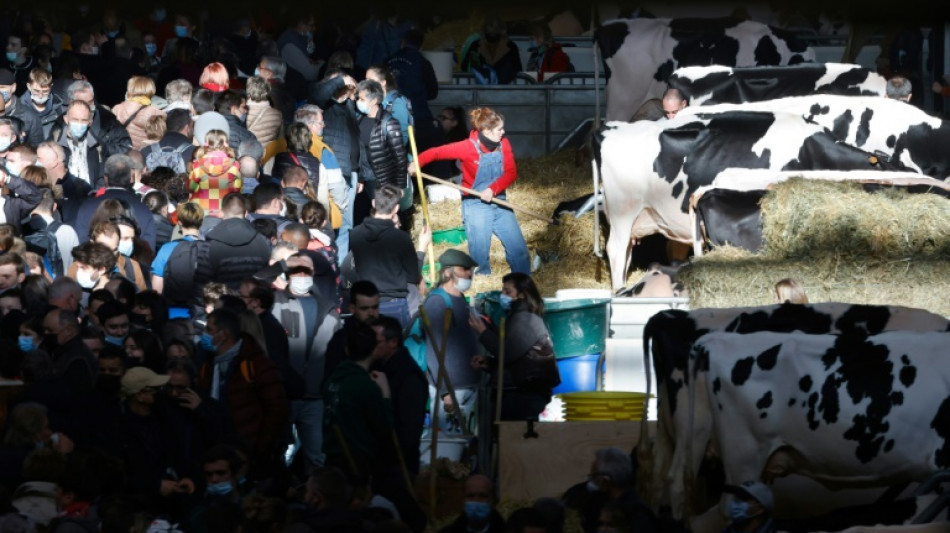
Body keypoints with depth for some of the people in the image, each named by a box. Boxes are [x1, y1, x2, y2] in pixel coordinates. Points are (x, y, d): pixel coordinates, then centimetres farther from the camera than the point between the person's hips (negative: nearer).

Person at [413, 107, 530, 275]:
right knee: (480, 254, -1)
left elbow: (511, 173, -8)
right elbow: (436, 152, -12)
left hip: (498, 203, 4)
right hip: (476, 205, -4)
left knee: (518, 248, 5)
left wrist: (493, 189, -25)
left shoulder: (503, 144, -3)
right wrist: (417, 163, -30)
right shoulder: (469, 147, -15)